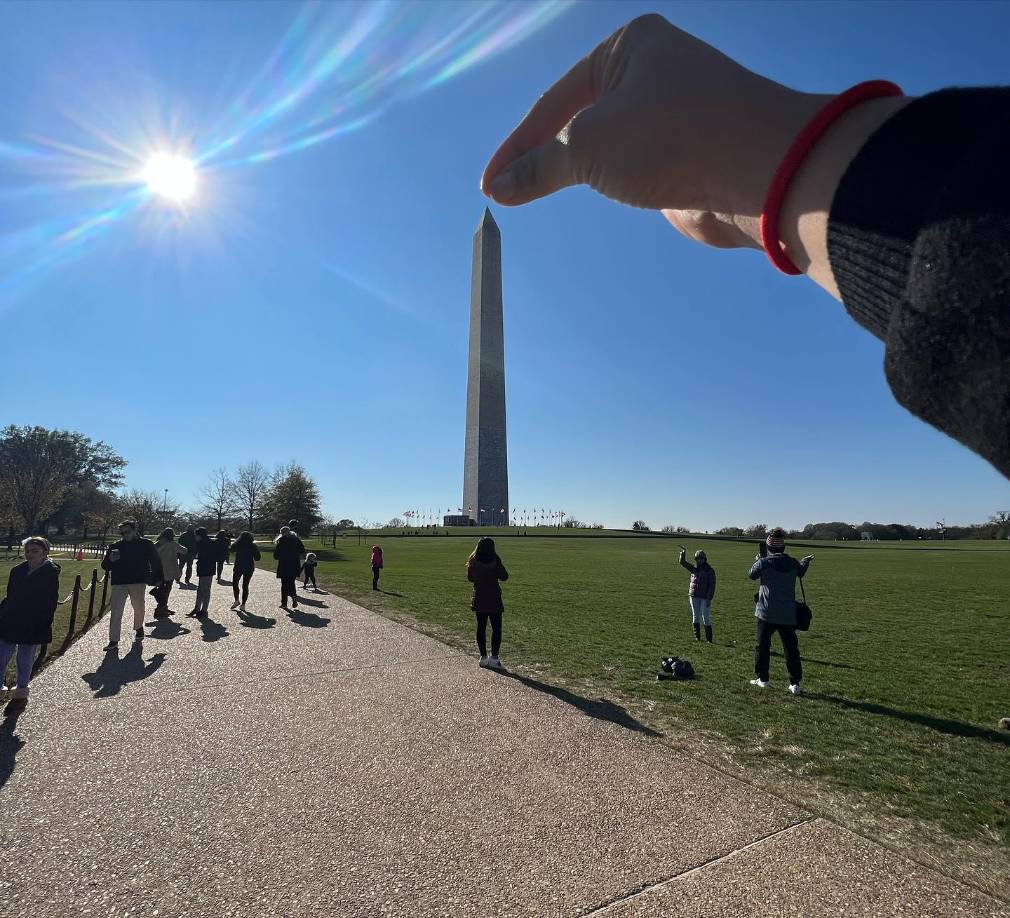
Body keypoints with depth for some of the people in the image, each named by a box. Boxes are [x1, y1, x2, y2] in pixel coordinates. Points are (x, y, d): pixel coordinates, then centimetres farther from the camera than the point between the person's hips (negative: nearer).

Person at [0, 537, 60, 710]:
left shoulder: (51, 573, -10)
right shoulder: (17, 570, 5)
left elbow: (51, 603, -9)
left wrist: (44, 627, -12)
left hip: (32, 628, -4)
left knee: (24, 662, 7)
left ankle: (21, 694, 22)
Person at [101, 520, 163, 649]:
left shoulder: (146, 544, 3)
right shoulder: (115, 546, 7)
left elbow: (155, 562, 8)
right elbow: (105, 566, 10)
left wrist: (158, 578, 4)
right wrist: (110, 560, -12)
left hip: (138, 582, -1)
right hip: (119, 583, 1)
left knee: (138, 607, 12)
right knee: (116, 611, -4)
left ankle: (138, 628, 39)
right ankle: (113, 640, 1)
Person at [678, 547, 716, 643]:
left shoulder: (710, 570, -4)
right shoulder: (694, 569, 9)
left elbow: (712, 586, -7)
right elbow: (683, 562, 9)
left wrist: (709, 598, -13)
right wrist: (683, 552, -4)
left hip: (705, 598, -4)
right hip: (694, 597, 4)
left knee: (706, 618, -3)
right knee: (695, 617, 9)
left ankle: (709, 639, 5)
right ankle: (697, 637, 17)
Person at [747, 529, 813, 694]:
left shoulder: (764, 562, -13)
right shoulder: (792, 562, -2)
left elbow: (752, 575, 4)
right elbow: (800, 573, 19)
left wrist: (757, 560, 20)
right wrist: (805, 562, 38)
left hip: (767, 613, -3)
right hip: (788, 615, 3)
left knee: (762, 646, 11)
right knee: (791, 649, 9)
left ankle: (762, 679, 17)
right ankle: (795, 683, 10)